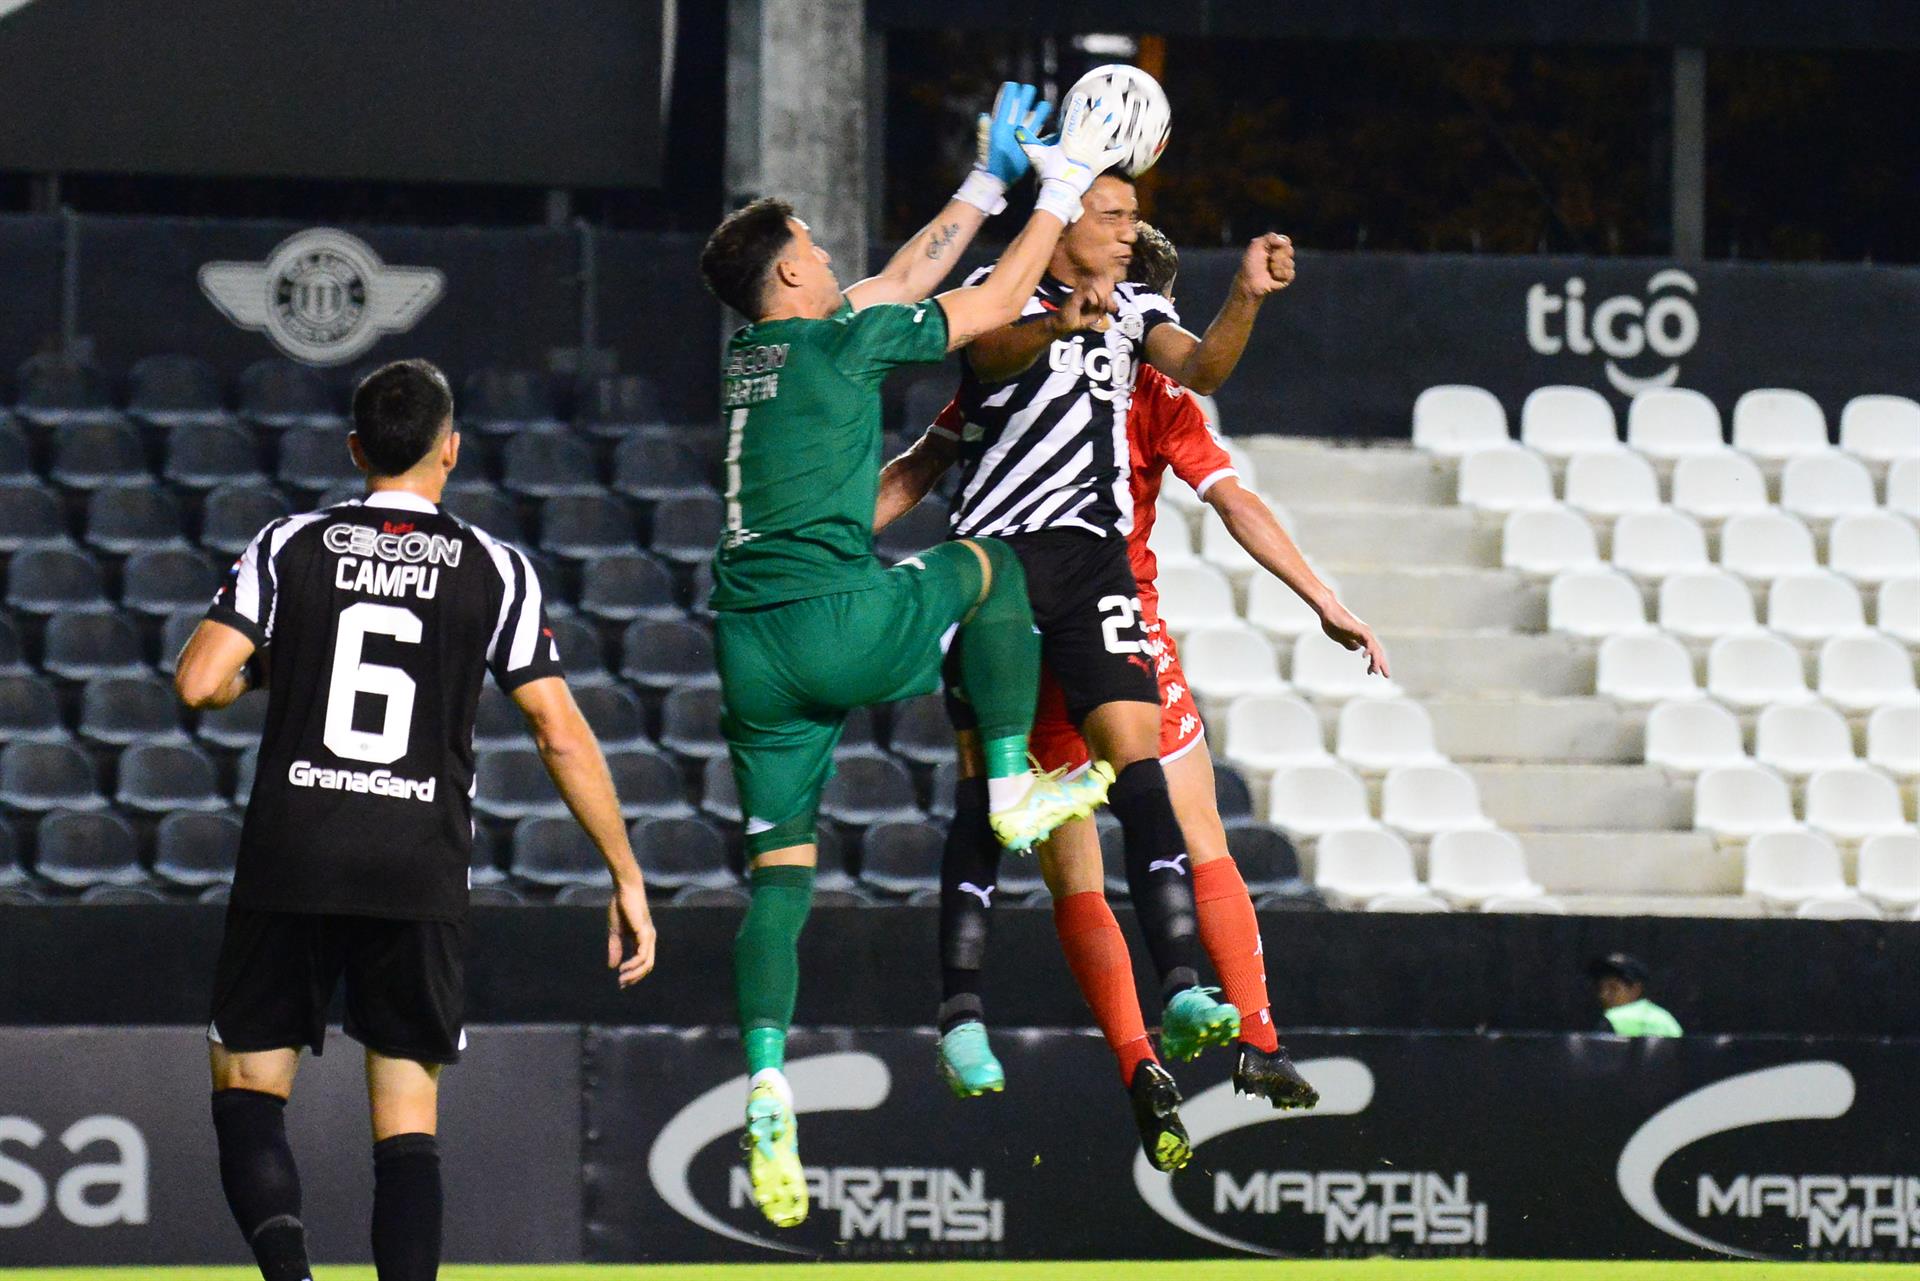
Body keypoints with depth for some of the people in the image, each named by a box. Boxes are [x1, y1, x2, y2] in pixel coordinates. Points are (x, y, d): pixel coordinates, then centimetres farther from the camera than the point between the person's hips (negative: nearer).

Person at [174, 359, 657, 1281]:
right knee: (406, 1117, 8)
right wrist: (626, 876, 7)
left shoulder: (291, 546, 3)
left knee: (248, 1086, 7)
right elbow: (561, 735, 0)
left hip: (289, 860, 0)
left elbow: (200, 683, -6)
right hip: (420, 876, 0)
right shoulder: (496, 570, 3)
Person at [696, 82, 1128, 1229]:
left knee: (780, 870, 5)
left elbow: (906, 283, 30)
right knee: (992, 567, 19)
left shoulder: (755, 353, 18)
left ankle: (766, 1087, -11)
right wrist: (1062, 190, 16)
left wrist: (990, 181, 35)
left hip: (752, 650, 7)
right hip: (833, 621, -7)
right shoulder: (837, 342, -5)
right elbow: (993, 304, 5)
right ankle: (1014, 790, 17)